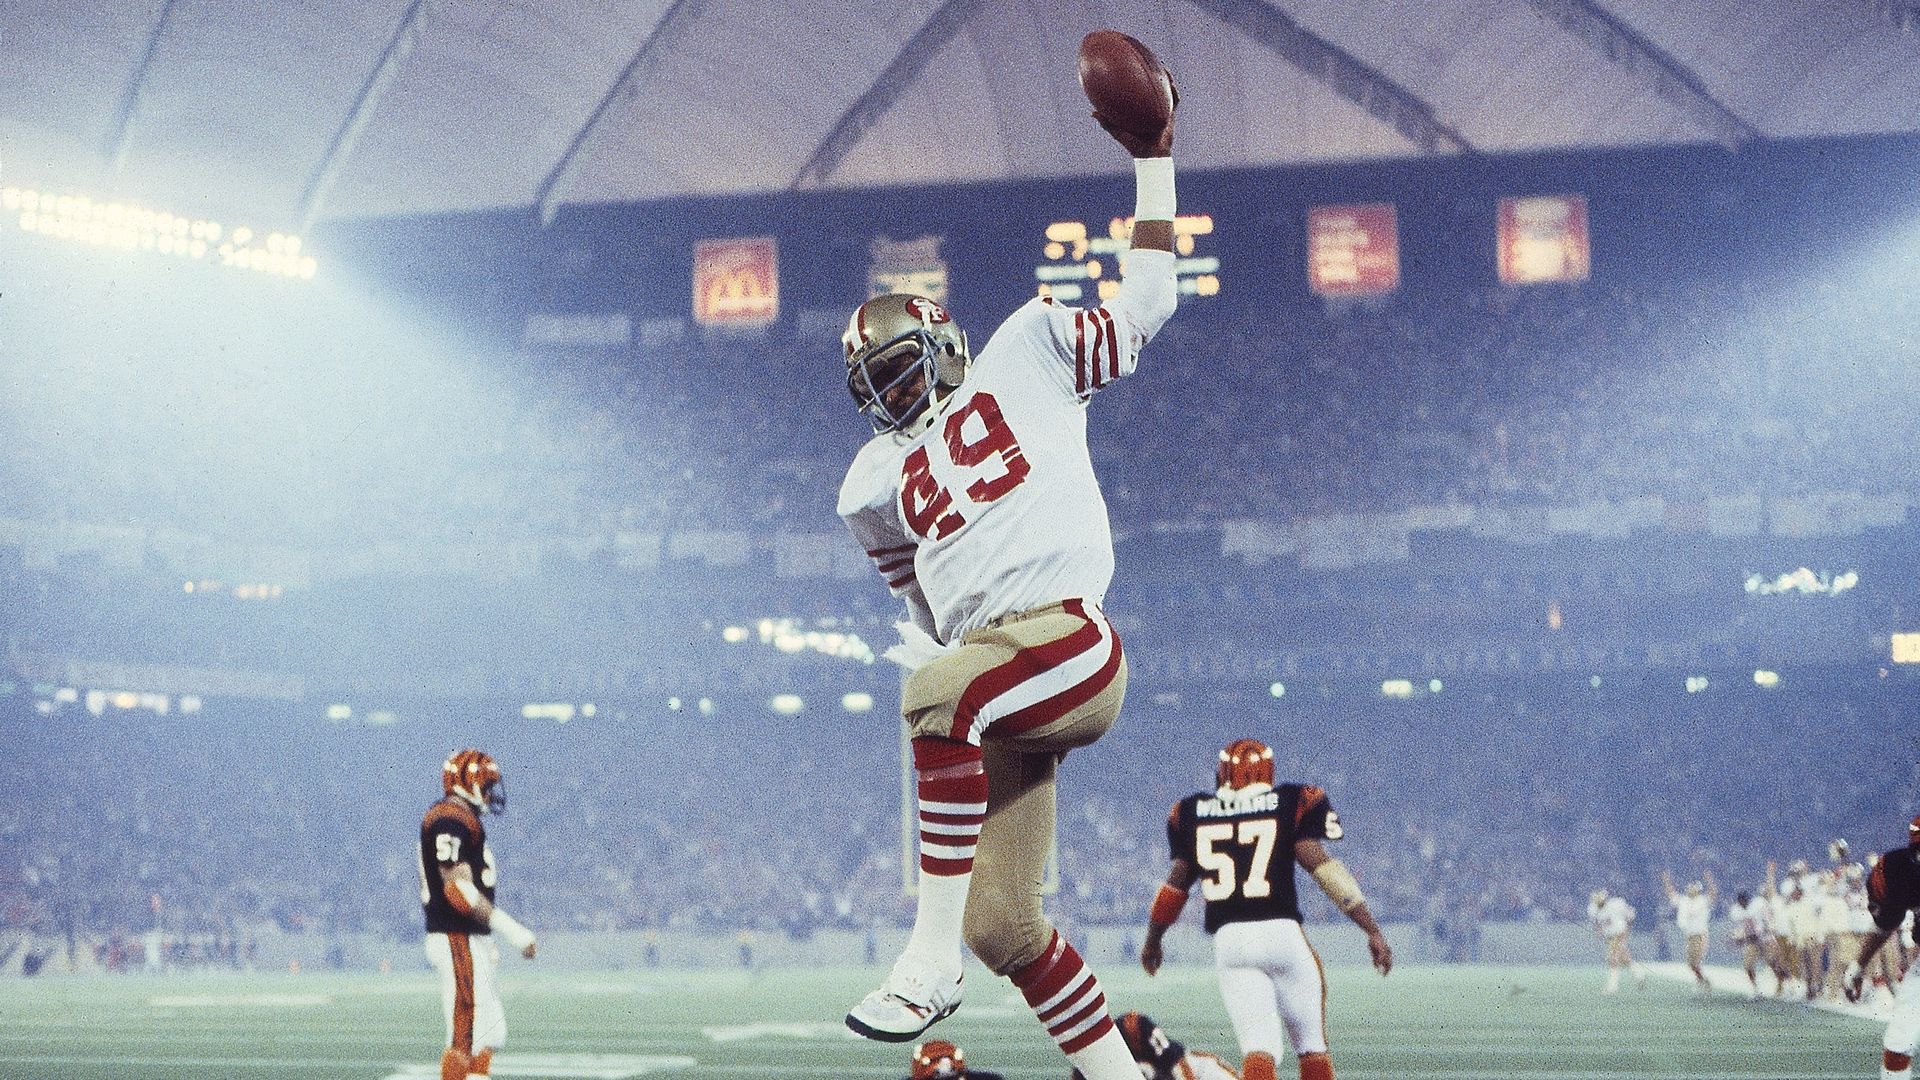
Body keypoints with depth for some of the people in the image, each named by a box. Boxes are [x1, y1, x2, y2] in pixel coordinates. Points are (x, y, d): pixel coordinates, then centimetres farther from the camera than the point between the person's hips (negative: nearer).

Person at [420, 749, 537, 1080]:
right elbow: (458, 889, -21)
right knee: (465, 1034, -9)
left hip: (469, 940, 11)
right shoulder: (449, 819, -14)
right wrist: (511, 929, -21)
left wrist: (487, 944, 22)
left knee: (491, 1031, 11)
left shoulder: (464, 818, 18)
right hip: (458, 941, -11)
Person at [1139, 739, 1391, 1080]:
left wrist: (1153, 939, 33)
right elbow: (1322, 865, -5)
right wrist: (1372, 930, -5)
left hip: (1229, 938, 1)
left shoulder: (1194, 814, 12)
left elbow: (1177, 882, 17)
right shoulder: (1290, 804, 4)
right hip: (1282, 933, -1)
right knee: (1311, 1043, 13)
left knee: (1258, 1044, -3)